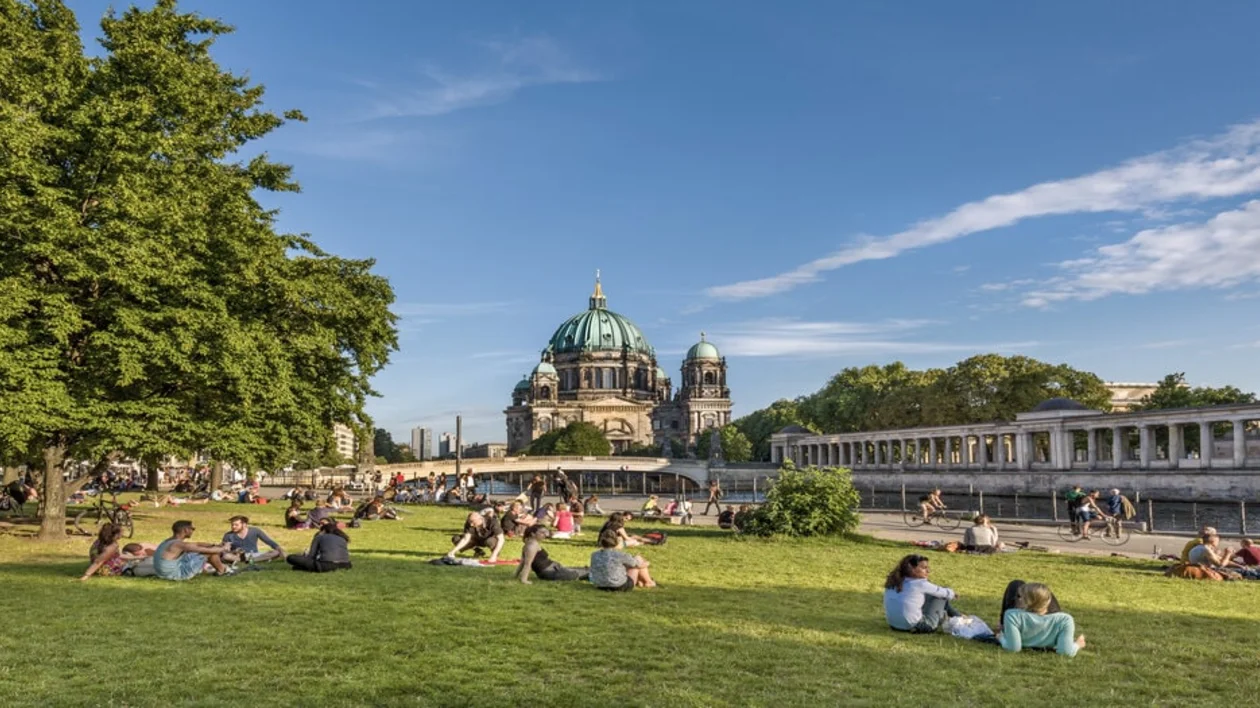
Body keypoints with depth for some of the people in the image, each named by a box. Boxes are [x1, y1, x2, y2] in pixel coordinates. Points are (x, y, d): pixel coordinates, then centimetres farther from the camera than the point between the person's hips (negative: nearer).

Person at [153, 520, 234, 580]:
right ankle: (222, 570, 17)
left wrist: (217, 546, 14)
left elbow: (197, 544, 20)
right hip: (176, 575, -10)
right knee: (210, 553, -7)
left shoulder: (169, 542, 9)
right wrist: (223, 548, 2)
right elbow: (209, 550, -17)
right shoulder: (180, 544, -21)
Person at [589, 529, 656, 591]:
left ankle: (639, 582, 42)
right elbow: (640, 564, -6)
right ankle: (649, 582, 32)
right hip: (620, 587, -6)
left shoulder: (594, 555, -7)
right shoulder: (619, 555, -22)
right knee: (638, 558, 10)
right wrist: (645, 563, 20)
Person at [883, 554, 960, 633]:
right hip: (916, 628, -6)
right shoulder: (920, 584, -11)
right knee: (941, 597, 11)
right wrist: (953, 594, 27)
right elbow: (942, 592, 7)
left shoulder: (894, 581, 4)